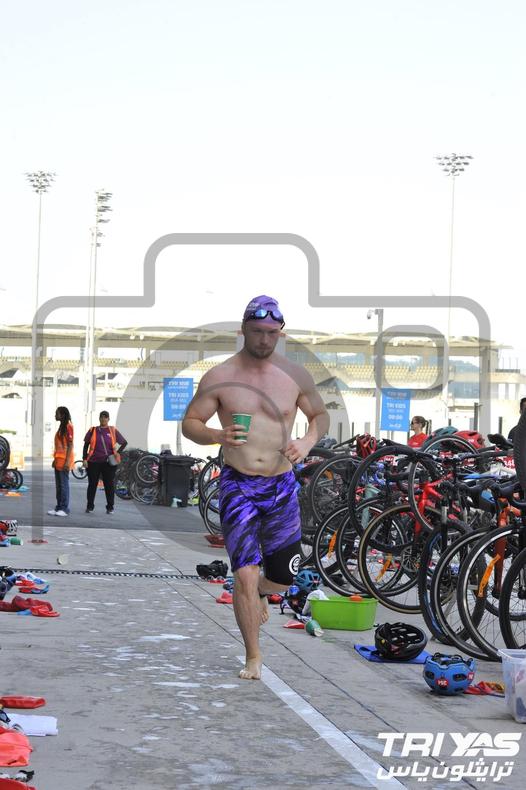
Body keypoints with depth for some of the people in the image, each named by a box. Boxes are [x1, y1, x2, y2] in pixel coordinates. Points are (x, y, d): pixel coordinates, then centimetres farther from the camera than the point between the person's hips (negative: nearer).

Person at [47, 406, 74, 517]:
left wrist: (67, 461, -20)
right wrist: (55, 459, 19)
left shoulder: (68, 426, -12)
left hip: (64, 459, -9)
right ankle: (59, 507, 14)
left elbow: (70, 445, -16)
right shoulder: (61, 426, 17)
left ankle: (65, 509, -4)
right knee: (58, 485, 10)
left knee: (64, 484, -7)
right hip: (58, 459, 9)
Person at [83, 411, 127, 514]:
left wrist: (118, 452, -3)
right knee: (92, 484, 5)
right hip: (94, 462, 0)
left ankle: (110, 507, 11)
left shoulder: (113, 431, 5)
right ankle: (90, 506, 14)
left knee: (109, 485, 3)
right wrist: (84, 459, 0)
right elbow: (86, 445, 8)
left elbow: (124, 442, 11)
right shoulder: (93, 430, 6)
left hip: (108, 462, 0)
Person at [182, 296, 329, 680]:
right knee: (244, 574, -12)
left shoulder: (295, 375, 2)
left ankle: (260, 592, 49)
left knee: (284, 579, 12)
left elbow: (321, 415, 15)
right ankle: (253, 657, 4)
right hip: (238, 486, -3)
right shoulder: (220, 377, -5)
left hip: (282, 486, 3)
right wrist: (217, 435, -21)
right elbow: (189, 423, 0)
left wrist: (308, 441, -7)